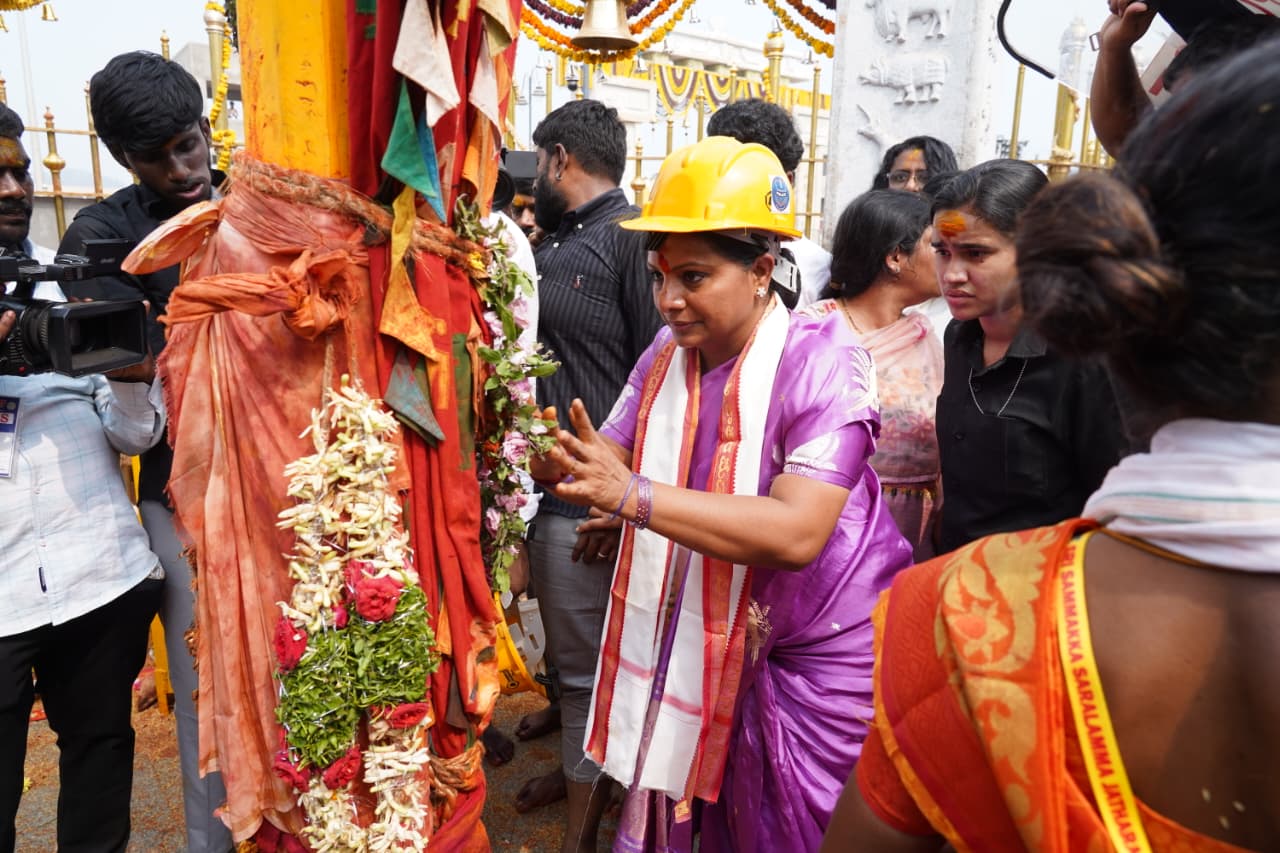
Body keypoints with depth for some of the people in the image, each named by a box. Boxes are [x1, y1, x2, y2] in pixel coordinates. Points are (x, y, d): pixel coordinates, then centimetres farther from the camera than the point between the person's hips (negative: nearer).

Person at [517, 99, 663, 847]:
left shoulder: (632, 237, -13)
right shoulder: (552, 246, 13)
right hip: (538, 481, 8)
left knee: (588, 662, 6)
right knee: (566, 647, 23)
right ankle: (576, 763, 44)